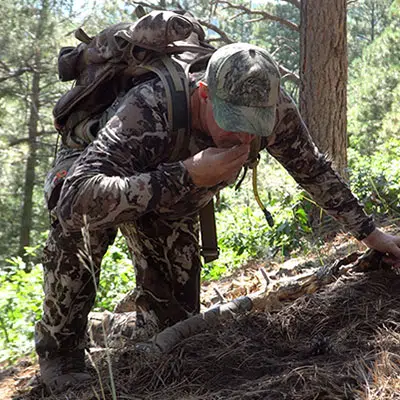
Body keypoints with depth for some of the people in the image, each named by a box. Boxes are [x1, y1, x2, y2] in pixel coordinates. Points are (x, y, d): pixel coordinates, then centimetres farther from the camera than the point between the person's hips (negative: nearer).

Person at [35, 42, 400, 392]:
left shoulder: (271, 106, -31)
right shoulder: (147, 110, -47)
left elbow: (313, 168, -12)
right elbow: (77, 198, -57)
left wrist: (369, 232, -8)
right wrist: (187, 176, -58)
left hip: (173, 208, 4)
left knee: (176, 313, -3)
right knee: (82, 220, -36)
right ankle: (59, 355, -14)